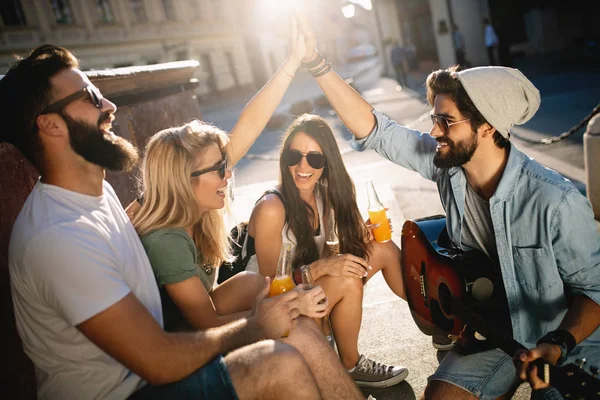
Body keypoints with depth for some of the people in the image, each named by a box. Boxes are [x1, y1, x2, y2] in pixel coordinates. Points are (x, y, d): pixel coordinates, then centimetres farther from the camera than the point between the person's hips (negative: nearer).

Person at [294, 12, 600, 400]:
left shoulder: (556, 202, -29)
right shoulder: (446, 162, -16)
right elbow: (374, 129, -14)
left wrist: (558, 346, -32)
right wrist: (315, 60, -18)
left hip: (567, 337, -3)